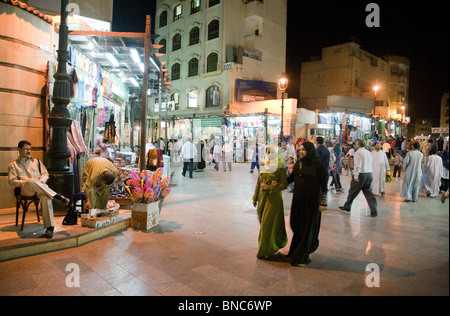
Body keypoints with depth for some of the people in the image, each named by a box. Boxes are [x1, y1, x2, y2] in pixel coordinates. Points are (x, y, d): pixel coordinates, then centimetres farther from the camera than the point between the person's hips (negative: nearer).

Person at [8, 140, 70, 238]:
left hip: (41, 187, 2)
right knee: (31, 181, -40)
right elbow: (12, 181, 7)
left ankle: (50, 227, -41)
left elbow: (45, 174, 17)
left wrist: (40, 181, -5)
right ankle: (58, 197, -40)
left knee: (46, 197, -36)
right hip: (26, 190, -1)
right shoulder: (13, 165, 20)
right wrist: (26, 182, -9)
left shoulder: (36, 161, 28)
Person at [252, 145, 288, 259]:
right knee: (263, 222, 12)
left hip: (273, 198, -6)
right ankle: (274, 244, 30)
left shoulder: (280, 168, -8)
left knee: (268, 223, -6)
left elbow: (284, 184, -12)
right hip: (262, 198, 6)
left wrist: (269, 187, -20)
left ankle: (266, 250, 5)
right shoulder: (264, 166, 10)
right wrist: (255, 198, 14)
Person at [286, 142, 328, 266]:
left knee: (307, 226, 1)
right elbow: (292, 178, 13)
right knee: (296, 224, 11)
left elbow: (324, 183, -11)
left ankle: (302, 256, 12)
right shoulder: (298, 164, 7)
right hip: (298, 199, 6)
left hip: (311, 200, -6)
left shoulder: (318, 165, -12)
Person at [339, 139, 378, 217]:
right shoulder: (368, 152, 15)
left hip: (361, 174, -7)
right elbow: (371, 164, 16)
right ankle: (374, 210, 2)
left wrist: (355, 175, -19)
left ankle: (347, 206, 22)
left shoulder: (358, 152, -9)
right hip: (369, 174, 7)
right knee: (369, 192, 8)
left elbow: (358, 165, -17)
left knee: (352, 191, 8)